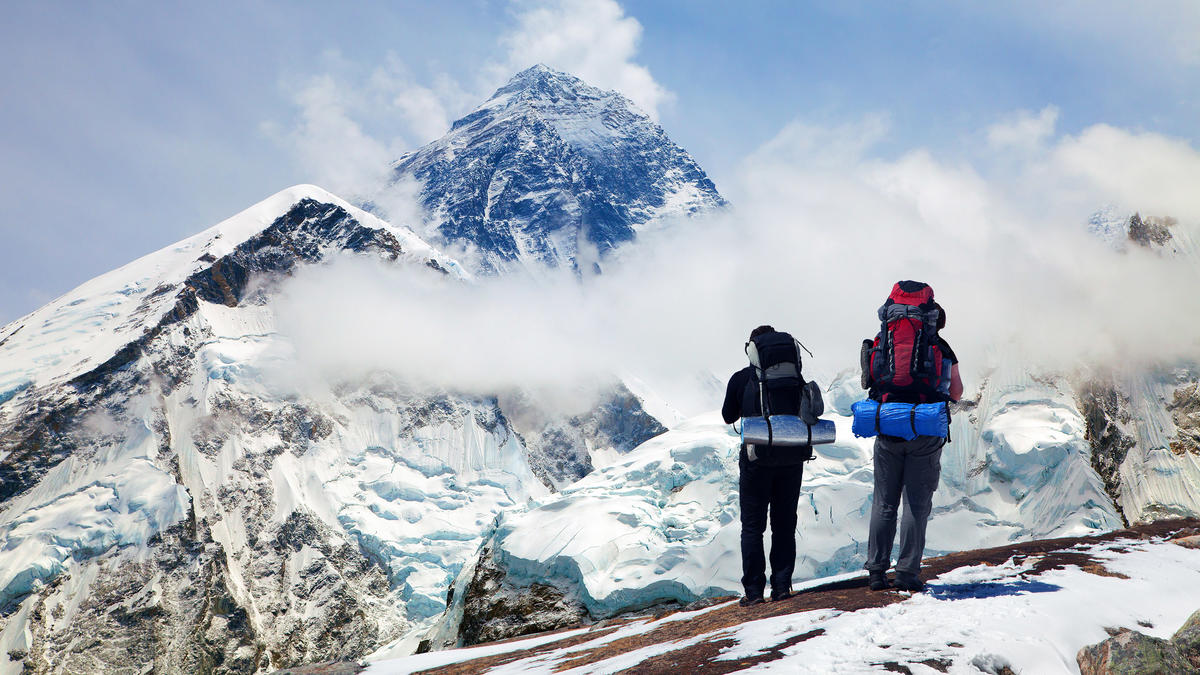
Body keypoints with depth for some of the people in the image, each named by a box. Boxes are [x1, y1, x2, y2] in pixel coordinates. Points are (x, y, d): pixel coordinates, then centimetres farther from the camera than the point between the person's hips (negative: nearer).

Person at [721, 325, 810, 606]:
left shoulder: (741, 379, -2)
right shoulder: (795, 377, 3)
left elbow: (728, 416, 7)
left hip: (758, 457, -2)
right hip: (793, 456, 2)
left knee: (752, 526, 5)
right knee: (785, 524, 12)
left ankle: (754, 590, 2)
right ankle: (782, 585, 9)